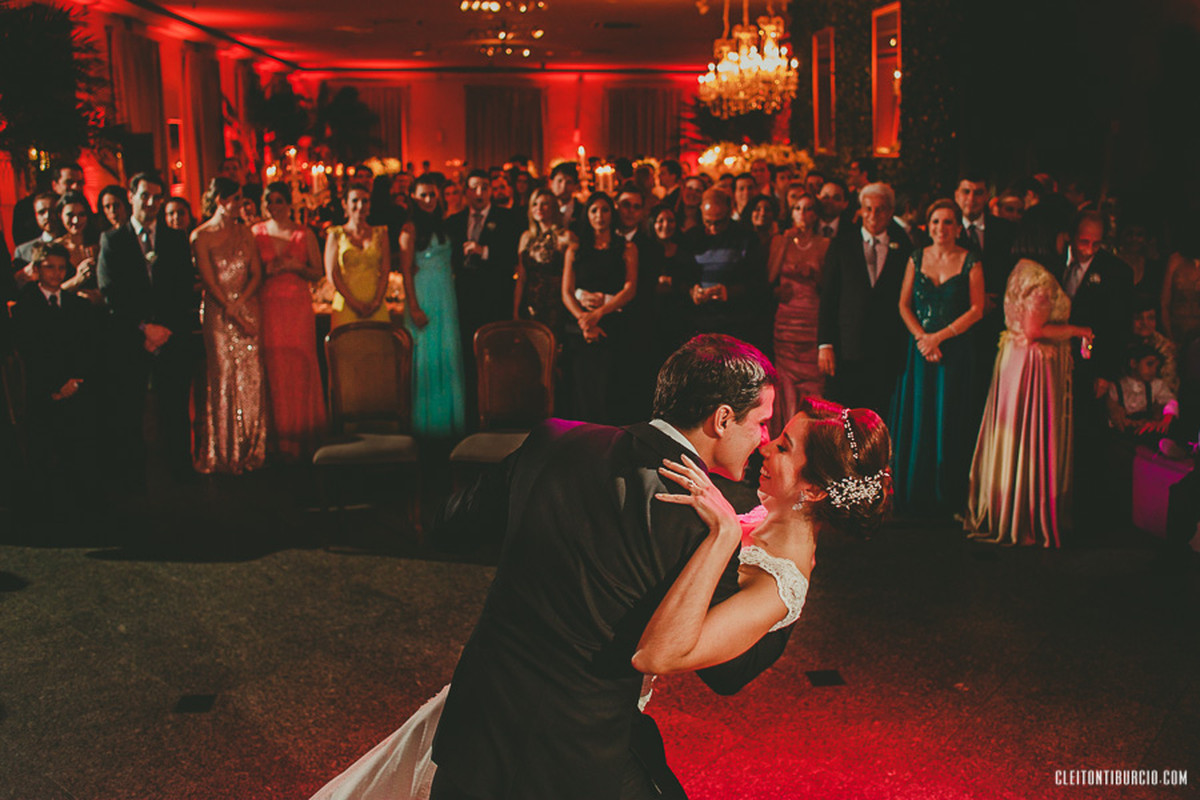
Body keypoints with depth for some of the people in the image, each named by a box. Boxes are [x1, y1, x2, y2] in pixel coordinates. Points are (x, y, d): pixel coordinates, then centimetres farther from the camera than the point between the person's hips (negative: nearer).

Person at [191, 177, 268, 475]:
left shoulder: (245, 232, 12)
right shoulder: (200, 236, -2)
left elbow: (257, 274, 7)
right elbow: (209, 282, -6)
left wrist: (239, 303, -8)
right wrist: (232, 313, -10)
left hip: (248, 308, 4)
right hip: (218, 313, -4)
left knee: (251, 377, 1)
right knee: (223, 377, -4)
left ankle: (250, 450, 10)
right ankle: (223, 453, 5)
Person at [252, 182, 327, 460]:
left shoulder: (304, 234, 6)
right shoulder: (255, 233, 9)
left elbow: (318, 273, 8)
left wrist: (295, 267, -9)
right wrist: (267, 271, -8)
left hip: (298, 307, 0)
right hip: (268, 308, 1)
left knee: (300, 367, -4)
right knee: (273, 367, -4)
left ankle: (300, 435, 7)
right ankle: (278, 436, 4)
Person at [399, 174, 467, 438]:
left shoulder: (442, 225, 13)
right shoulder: (410, 229, -6)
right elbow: (406, 270, -10)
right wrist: (414, 307, -15)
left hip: (446, 296, 6)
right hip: (423, 295, -6)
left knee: (447, 354, 7)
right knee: (425, 354, -2)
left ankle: (448, 418, 16)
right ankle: (426, 422, 6)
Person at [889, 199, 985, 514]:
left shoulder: (970, 262, -2)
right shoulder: (917, 258, 7)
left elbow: (977, 309, -6)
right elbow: (904, 304, 5)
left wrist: (939, 336, -13)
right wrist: (922, 337, -9)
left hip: (956, 349, -2)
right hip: (919, 348, 3)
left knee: (949, 421, 1)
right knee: (916, 419, 4)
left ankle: (948, 497, 12)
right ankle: (914, 493, 15)